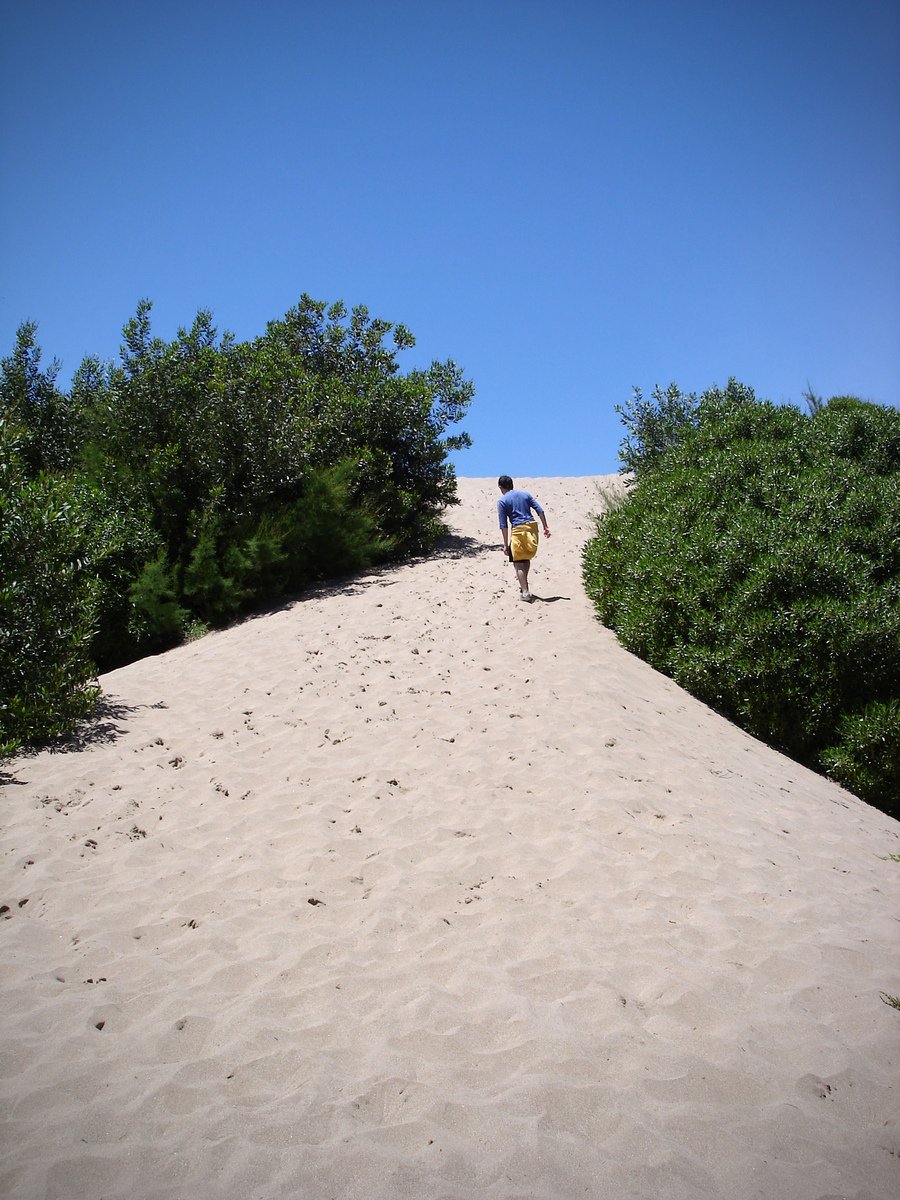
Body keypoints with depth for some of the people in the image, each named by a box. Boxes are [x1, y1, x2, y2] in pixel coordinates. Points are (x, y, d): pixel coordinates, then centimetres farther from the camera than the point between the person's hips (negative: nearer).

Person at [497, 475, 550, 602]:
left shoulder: (502, 501, 1)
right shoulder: (525, 494, 14)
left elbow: (504, 525, -4)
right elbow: (540, 510, 6)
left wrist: (506, 545, -1)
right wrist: (546, 528, 10)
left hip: (518, 530, -5)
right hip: (532, 526, 5)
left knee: (518, 563, 2)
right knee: (526, 558, 23)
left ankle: (525, 592, -8)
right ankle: (523, 585, 35)